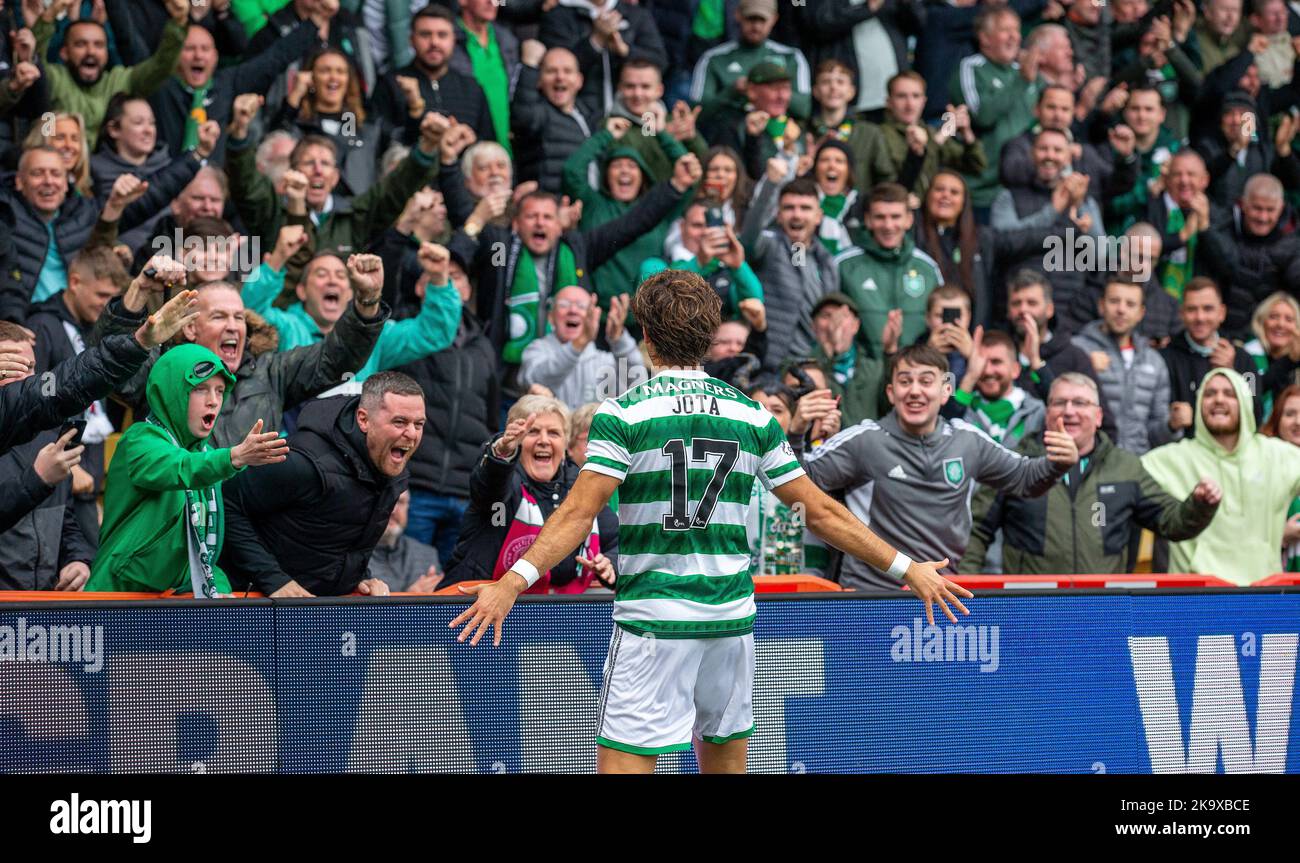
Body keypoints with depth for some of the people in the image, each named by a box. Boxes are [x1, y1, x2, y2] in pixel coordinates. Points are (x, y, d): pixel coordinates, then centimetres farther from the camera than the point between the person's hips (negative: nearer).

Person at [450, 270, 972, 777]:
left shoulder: (624, 414, -5)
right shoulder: (752, 417, 6)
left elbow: (579, 513, -16)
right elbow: (820, 512, 7)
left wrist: (514, 581, -22)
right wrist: (906, 568, 14)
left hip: (652, 621, -5)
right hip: (732, 620, 5)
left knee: (622, 761, -7)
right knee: (725, 759, 16)